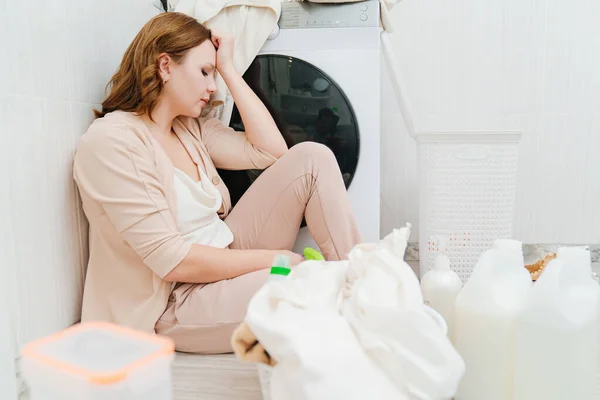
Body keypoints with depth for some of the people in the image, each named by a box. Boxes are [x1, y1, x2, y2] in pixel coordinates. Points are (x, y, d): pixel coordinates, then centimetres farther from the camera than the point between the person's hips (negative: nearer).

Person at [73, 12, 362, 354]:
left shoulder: (191, 128, 8)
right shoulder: (110, 141, -16)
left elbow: (270, 150, 0)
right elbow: (172, 261, -22)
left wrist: (229, 69, 1)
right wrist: (272, 257, -17)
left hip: (227, 255, 8)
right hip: (178, 303, -7)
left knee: (313, 157, -7)